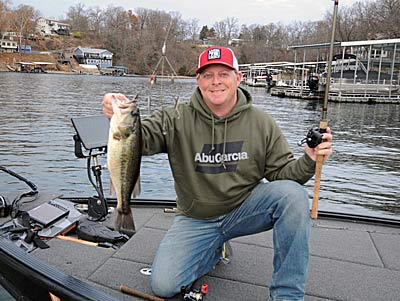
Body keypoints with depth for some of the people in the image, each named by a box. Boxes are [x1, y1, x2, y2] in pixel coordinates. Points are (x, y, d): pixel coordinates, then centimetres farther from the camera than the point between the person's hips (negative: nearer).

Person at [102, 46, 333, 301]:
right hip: (196, 219, 0)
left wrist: (309, 161, -23)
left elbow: (282, 172, -2)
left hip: (244, 210, 1)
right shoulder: (177, 120, -9)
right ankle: (215, 249, 17)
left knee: (293, 194, -27)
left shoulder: (261, 122, -5)